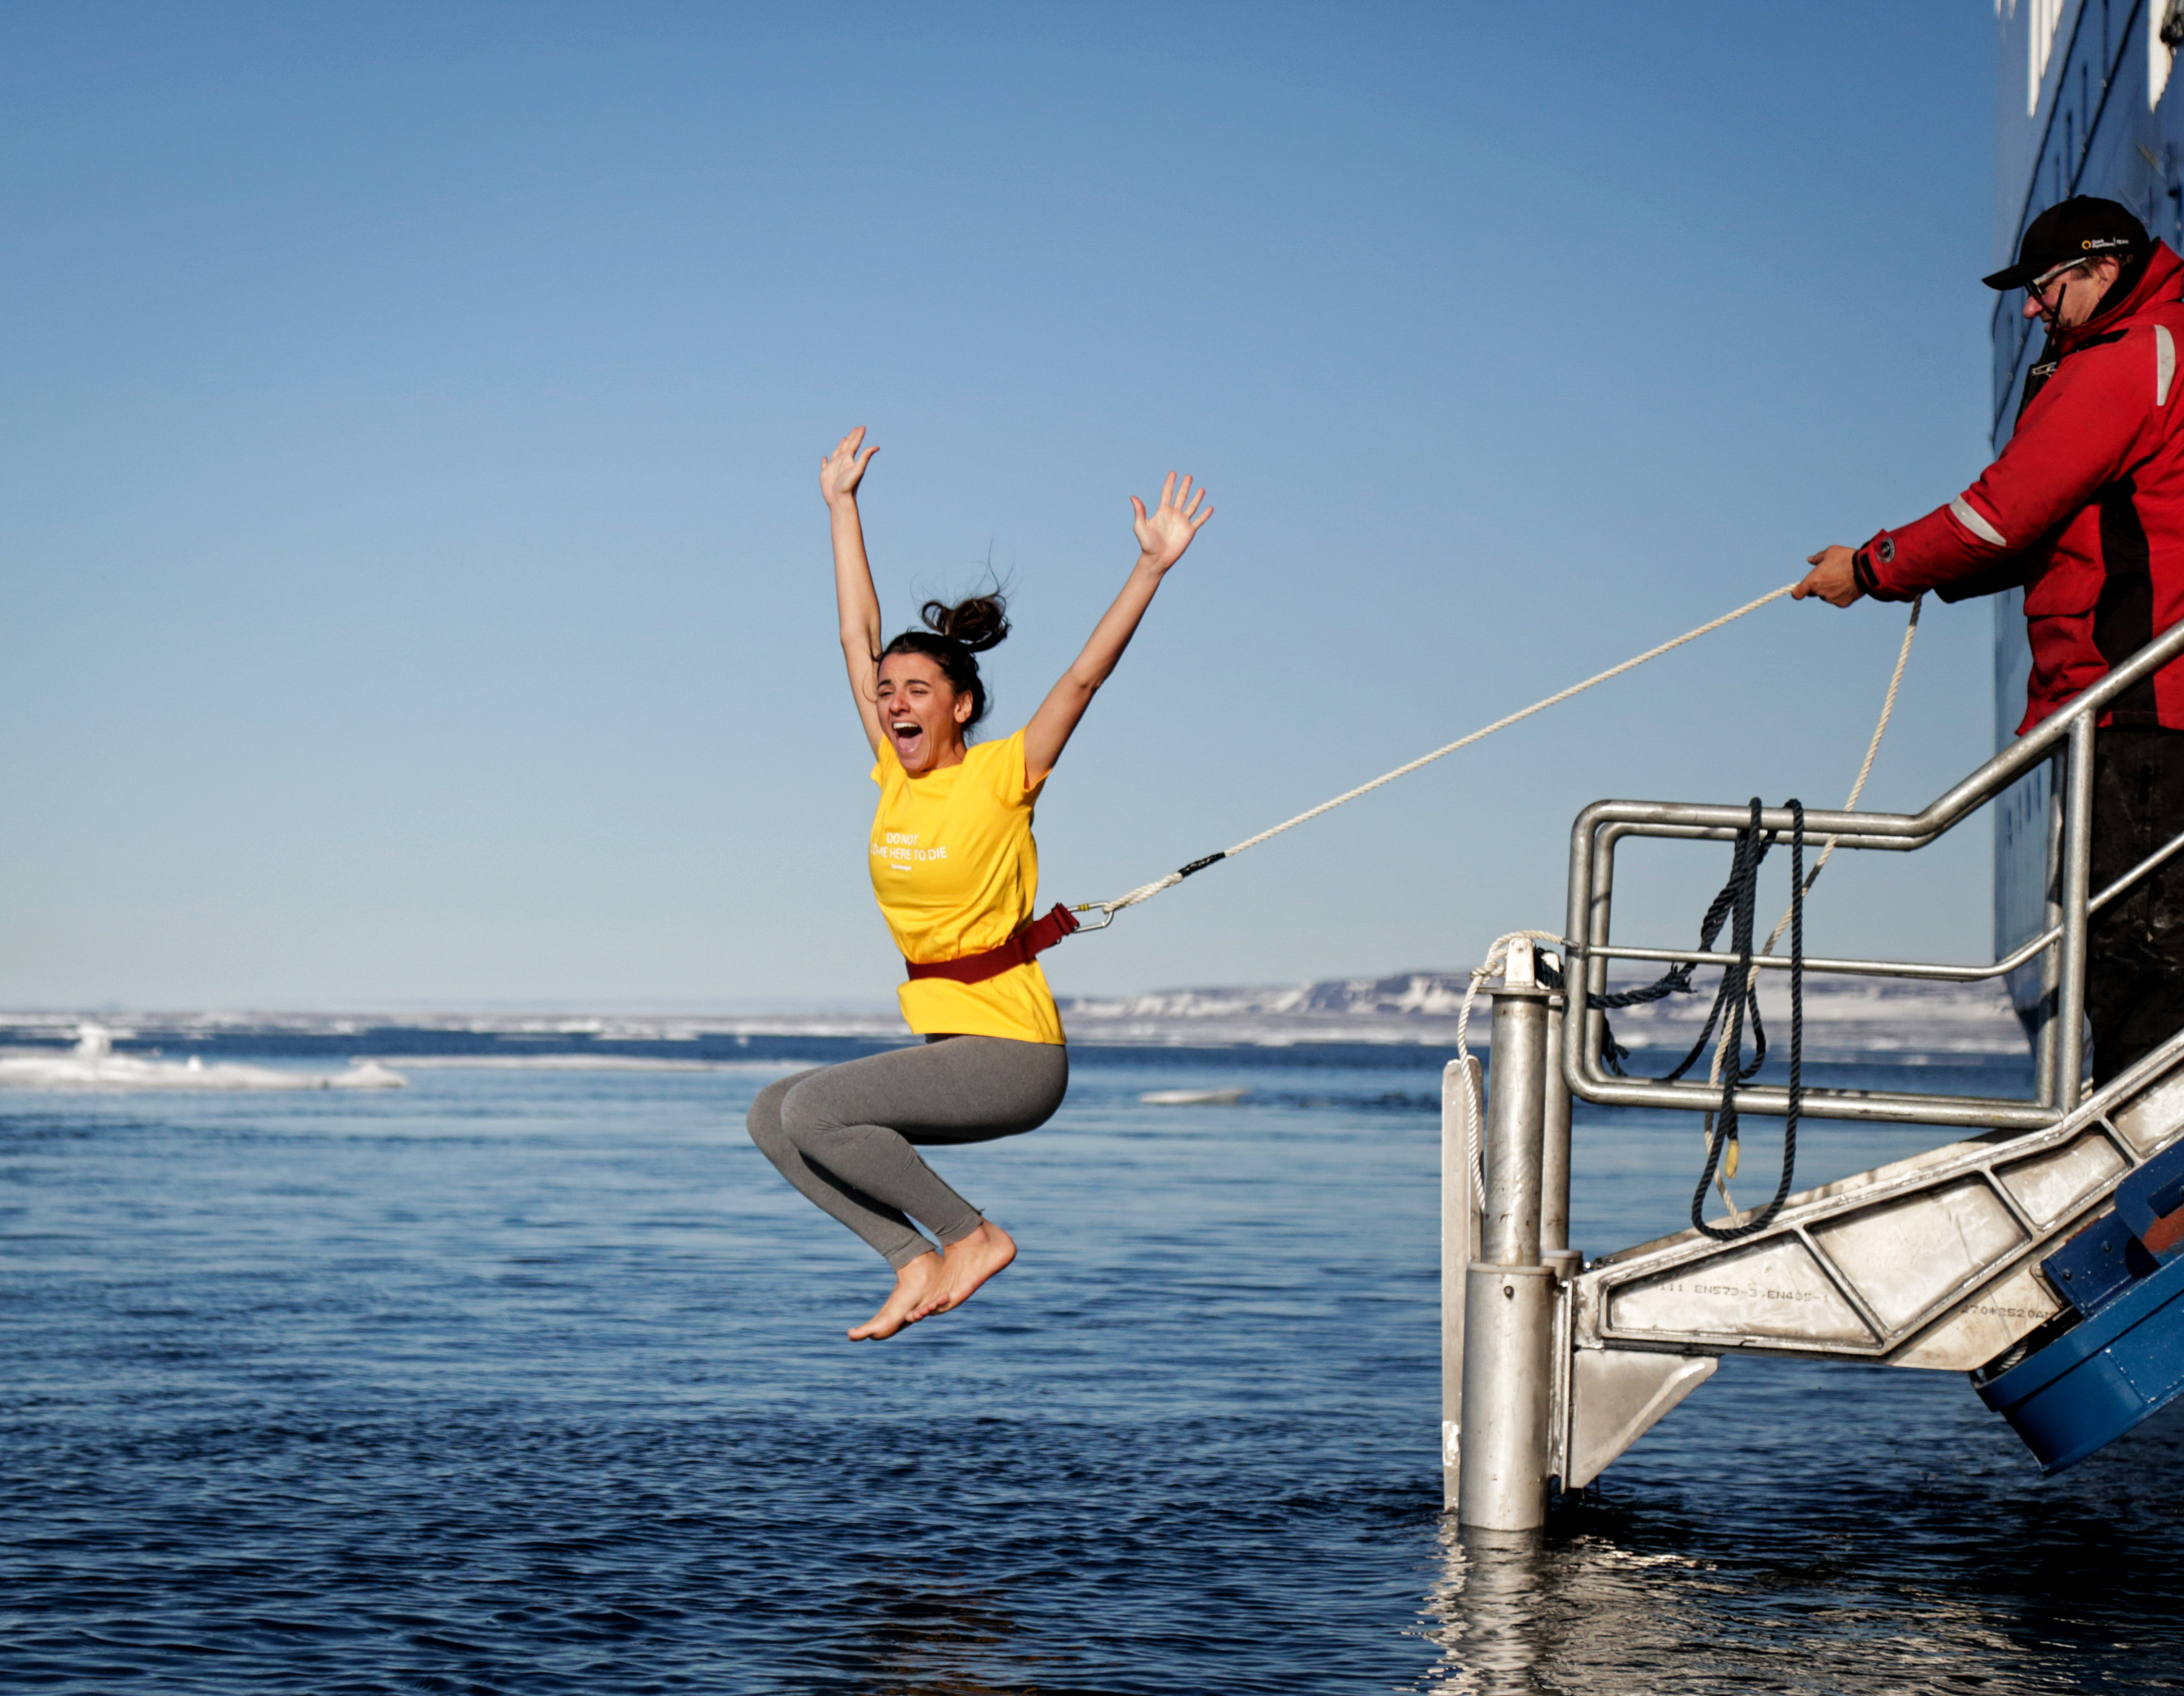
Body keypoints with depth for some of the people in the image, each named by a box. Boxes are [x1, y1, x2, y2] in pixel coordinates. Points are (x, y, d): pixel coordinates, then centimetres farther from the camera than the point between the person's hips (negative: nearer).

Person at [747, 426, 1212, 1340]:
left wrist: (1152, 566, -27)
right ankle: (918, 1263, 0)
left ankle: (973, 1235, -7)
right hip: (949, 1048, 8)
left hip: (1014, 1051, -8)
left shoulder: (1002, 776, -9)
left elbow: (1082, 677, -18)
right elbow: (858, 634, 13)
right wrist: (841, 505, 18)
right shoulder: (895, 776, 7)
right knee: (772, 1115, 3)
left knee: (814, 1109, -20)